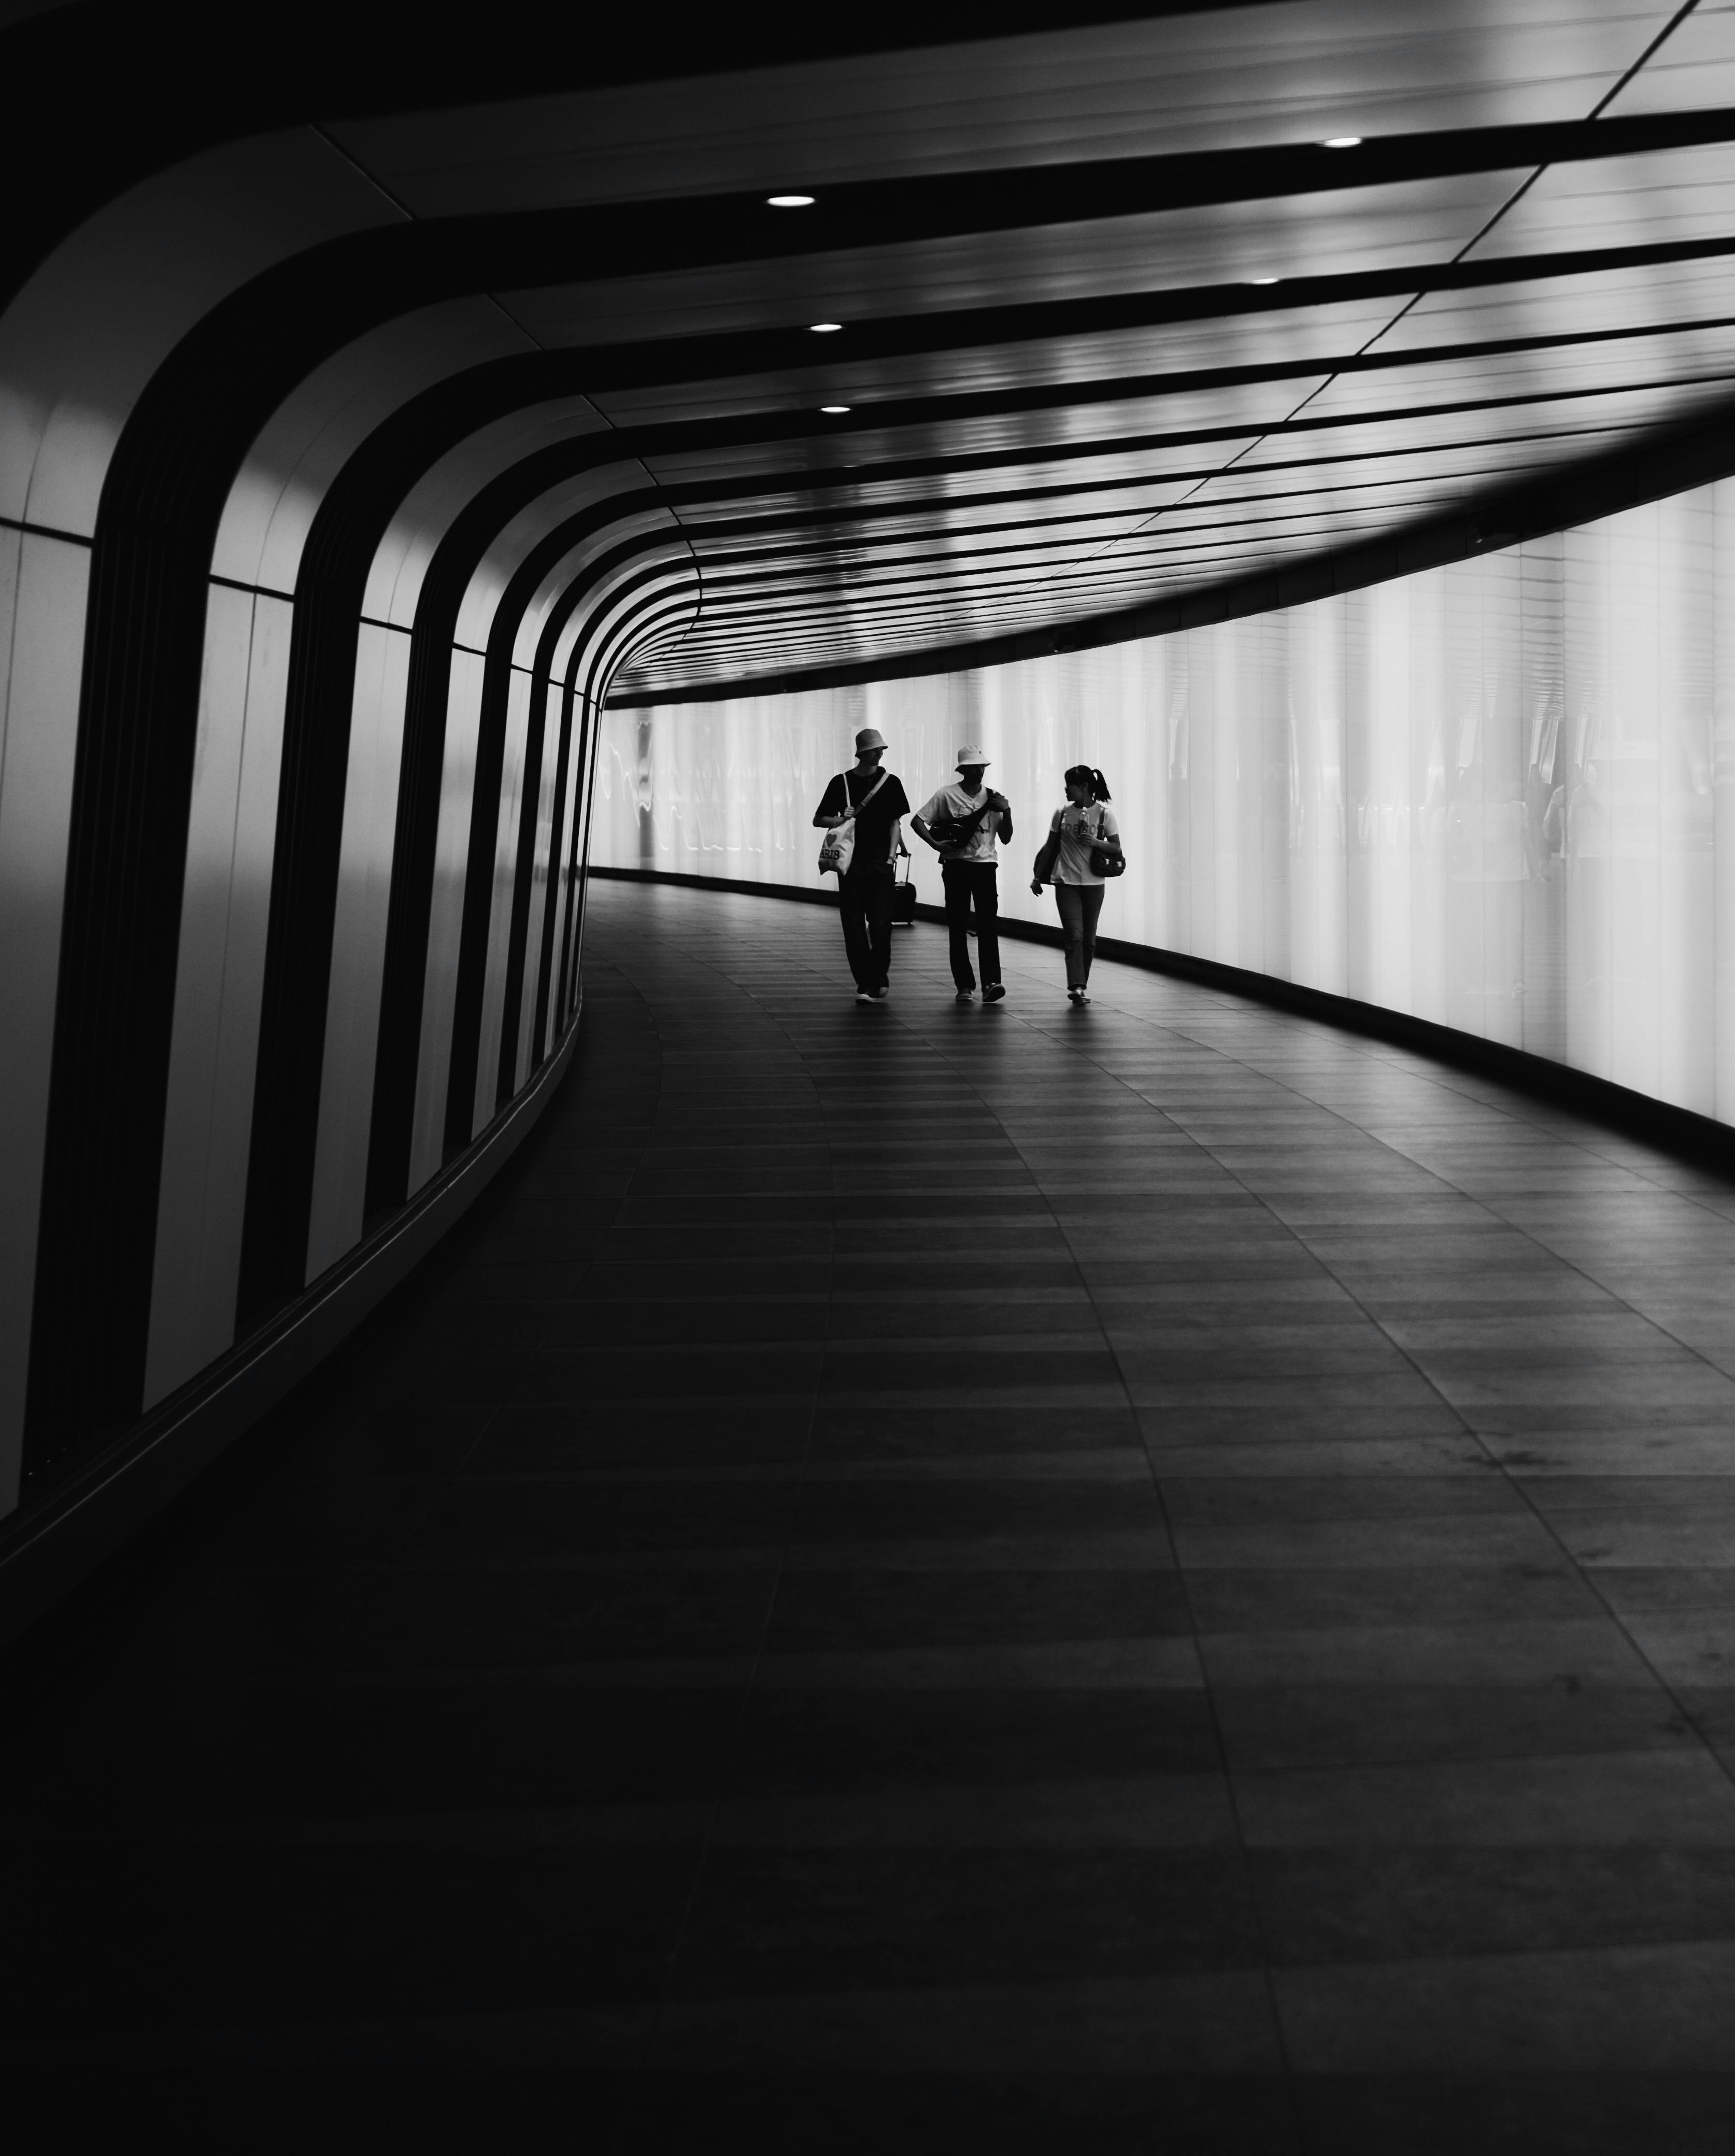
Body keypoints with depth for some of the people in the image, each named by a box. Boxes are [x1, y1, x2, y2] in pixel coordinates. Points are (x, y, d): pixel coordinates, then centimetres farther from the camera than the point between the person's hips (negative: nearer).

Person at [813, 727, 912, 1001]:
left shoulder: (891, 782, 6)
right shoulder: (842, 782, 6)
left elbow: (895, 823, 7)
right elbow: (818, 820, 10)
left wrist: (891, 856, -5)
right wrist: (840, 819, -10)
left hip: (880, 863, -1)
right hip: (851, 862, 1)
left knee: (880, 924, -5)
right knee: (853, 924, -2)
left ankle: (879, 979, 11)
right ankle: (864, 984, 3)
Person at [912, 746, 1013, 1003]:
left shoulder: (993, 798, 8)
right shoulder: (947, 795, -1)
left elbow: (1005, 838, 9)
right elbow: (917, 821, 0)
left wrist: (1006, 812, -7)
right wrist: (936, 844, -12)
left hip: (985, 865, 1)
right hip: (956, 865, -1)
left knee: (988, 924, -11)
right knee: (958, 927, 1)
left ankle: (991, 982, -17)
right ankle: (964, 986, 7)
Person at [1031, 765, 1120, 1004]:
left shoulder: (1104, 813, -3)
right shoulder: (1062, 813, 3)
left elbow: (1116, 847, 0)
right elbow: (1050, 847, 11)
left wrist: (1095, 842, -19)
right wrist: (1038, 877, 11)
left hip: (1093, 883, 0)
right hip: (1066, 883, 0)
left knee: (1088, 938, 7)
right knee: (1074, 934, -12)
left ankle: (1082, 987, 18)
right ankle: (1076, 987, -17)